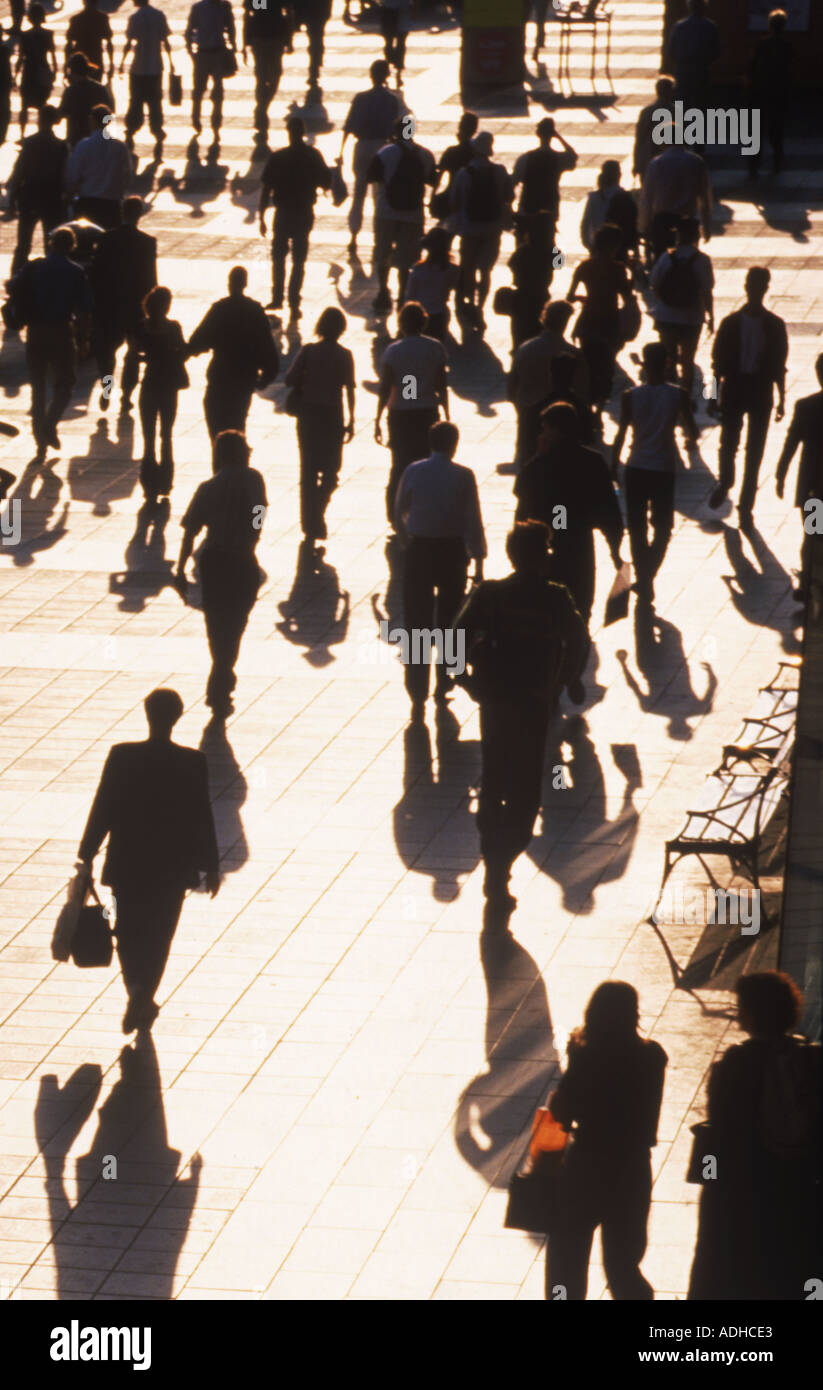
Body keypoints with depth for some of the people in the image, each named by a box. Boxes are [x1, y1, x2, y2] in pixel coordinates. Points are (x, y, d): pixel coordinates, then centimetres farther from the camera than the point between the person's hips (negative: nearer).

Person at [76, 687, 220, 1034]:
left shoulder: (121, 757, -13)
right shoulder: (193, 762, -12)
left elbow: (102, 810, -8)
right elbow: (202, 818, -7)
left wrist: (86, 857, 3)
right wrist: (211, 867, 4)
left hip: (127, 865, 0)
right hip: (173, 867, 0)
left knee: (129, 935, 16)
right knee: (158, 937, 17)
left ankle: (138, 991, -6)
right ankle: (143, 1000, 17)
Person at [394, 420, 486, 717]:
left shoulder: (413, 472, -5)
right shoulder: (463, 476, -9)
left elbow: (398, 514, 5)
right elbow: (473, 522, -8)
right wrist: (478, 563, 1)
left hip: (419, 551, 0)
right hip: (453, 551, 0)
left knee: (417, 625, 1)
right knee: (448, 620, 20)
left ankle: (418, 698, -7)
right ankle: (442, 686, 30)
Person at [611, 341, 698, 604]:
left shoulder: (631, 396, -8)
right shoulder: (678, 395, -7)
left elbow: (621, 435, -7)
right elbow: (693, 433, -1)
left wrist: (613, 467, 4)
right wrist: (689, 438, 23)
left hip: (636, 469, 0)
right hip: (664, 470, 0)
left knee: (637, 530, 11)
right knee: (662, 529, 11)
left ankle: (643, 582, 14)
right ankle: (647, 578, -1)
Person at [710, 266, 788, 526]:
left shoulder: (775, 325, -3)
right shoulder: (730, 323, -4)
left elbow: (779, 365, 2)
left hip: (761, 393, 0)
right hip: (733, 390, 0)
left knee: (754, 451, 6)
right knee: (728, 443, 3)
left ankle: (746, 505, 15)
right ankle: (725, 482, 25)